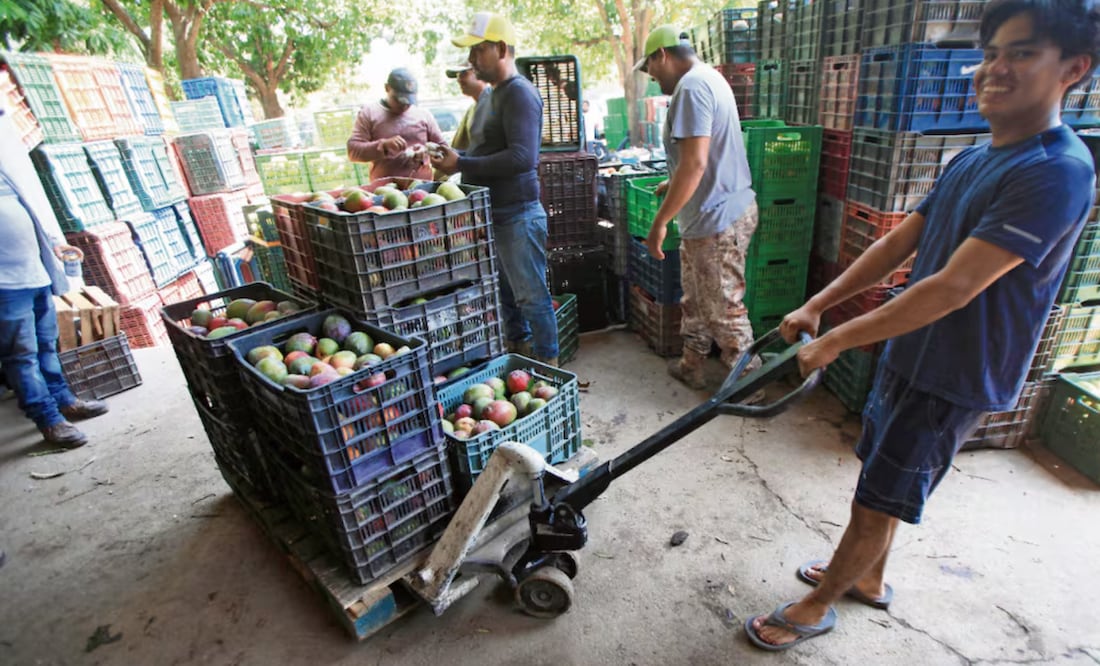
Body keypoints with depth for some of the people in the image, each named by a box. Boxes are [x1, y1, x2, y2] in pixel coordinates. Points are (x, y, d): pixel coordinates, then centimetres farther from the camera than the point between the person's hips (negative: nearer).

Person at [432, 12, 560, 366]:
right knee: (508, 293, 18)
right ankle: (519, 351, 34)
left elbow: (522, 157, -25)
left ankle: (548, 364, 14)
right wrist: (457, 159, 8)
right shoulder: (498, 93, 16)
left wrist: (462, 164, -21)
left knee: (532, 296, 0)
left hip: (518, 214, -10)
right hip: (498, 213, 10)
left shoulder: (519, 93, -13)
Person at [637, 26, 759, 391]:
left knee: (723, 308, 2)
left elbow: (695, 162, -27)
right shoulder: (708, 77, 16)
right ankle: (692, 366, 35)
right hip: (713, 213, 11)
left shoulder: (691, 86, -17)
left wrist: (660, 221, -23)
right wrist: (674, 185, 33)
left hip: (717, 219, -11)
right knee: (696, 298, 20)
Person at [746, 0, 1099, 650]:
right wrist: (816, 305, -1)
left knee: (876, 501, 6)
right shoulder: (973, 159, 7)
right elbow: (898, 243, 6)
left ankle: (817, 605, 27)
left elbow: (953, 289, -29)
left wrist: (836, 341, -25)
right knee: (880, 479, 22)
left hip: (952, 382, -8)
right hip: (912, 356, 8)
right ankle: (868, 577, 45)